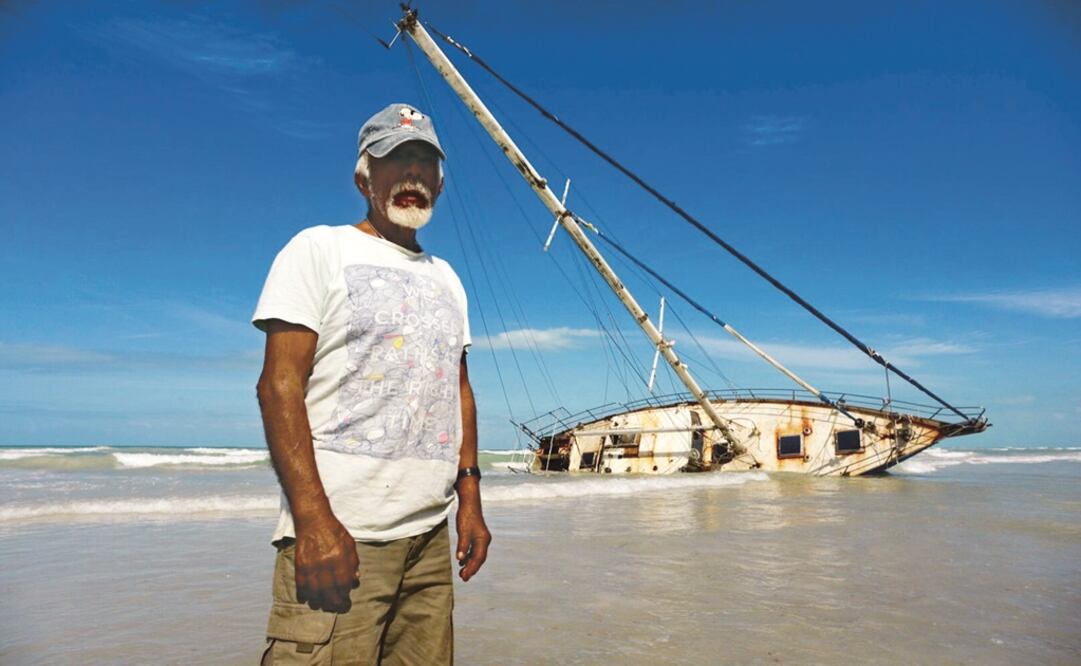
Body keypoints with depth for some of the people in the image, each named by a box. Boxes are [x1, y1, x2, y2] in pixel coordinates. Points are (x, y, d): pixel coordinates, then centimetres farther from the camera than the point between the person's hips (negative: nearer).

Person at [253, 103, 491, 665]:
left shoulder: (445, 277, 19)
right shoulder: (320, 249, 0)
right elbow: (279, 386, -9)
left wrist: (469, 498, 11)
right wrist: (313, 520, -17)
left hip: (431, 535, 6)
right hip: (337, 534, -5)